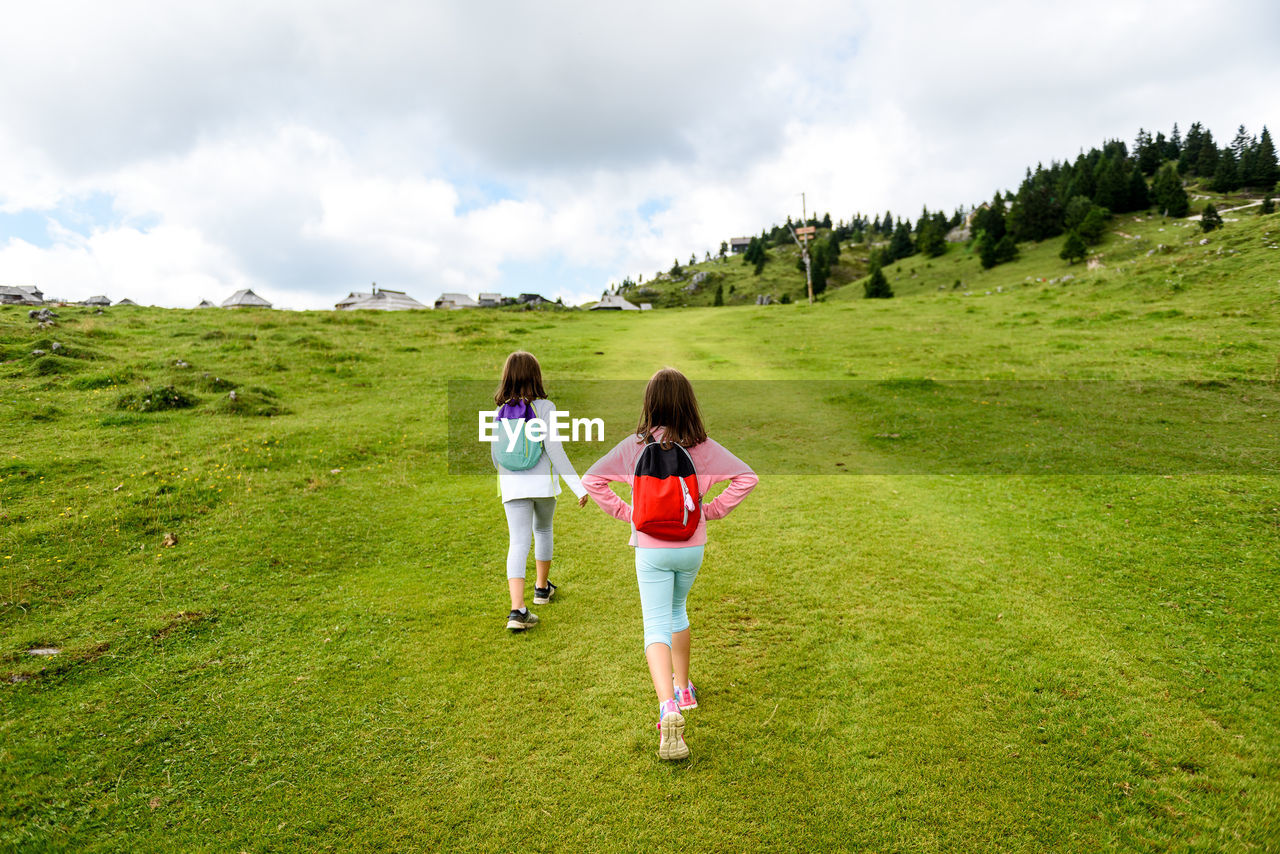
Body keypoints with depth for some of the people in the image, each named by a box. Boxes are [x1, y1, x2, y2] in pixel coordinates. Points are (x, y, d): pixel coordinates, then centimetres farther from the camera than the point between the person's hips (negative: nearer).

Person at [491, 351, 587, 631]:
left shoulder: (500, 411, 0)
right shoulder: (544, 407, -9)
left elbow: (495, 454, 7)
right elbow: (554, 449, -14)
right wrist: (578, 486, -12)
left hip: (512, 486, 1)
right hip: (543, 482, -1)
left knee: (518, 543, -1)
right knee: (543, 531, 23)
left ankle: (517, 610, -13)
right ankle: (542, 587, 41)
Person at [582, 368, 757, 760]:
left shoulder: (634, 445, -9)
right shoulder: (703, 447, -8)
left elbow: (591, 479, -7)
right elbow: (746, 477, -7)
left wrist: (623, 511, 0)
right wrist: (713, 509, 1)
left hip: (651, 549, -2)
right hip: (691, 547, 2)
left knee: (657, 627, 0)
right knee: (676, 611, 25)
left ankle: (668, 706, -20)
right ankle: (683, 688, 40)